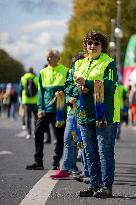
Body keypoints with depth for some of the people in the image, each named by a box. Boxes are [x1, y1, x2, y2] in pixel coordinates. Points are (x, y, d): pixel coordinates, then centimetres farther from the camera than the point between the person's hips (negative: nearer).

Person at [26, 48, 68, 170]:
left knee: (59, 136, 1)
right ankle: (38, 161, 5)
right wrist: (40, 108, 0)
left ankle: (56, 162, 11)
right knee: (38, 133, -2)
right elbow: (41, 91, 10)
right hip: (45, 110, 3)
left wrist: (63, 93, -19)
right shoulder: (43, 73, 10)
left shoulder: (65, 72, 0)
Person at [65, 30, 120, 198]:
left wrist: (86, 82, -22)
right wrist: (78, 89, -9)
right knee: (90, 153, 10)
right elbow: (68, 86, 13)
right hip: (85, 115, 6)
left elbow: (109, 85, -16)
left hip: (105, 115, -6)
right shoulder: (78, 64, 17)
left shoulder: (109, 63, -1)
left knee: (105, 152, -5)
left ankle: (106, 187, -2)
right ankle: (94, 185, 16)